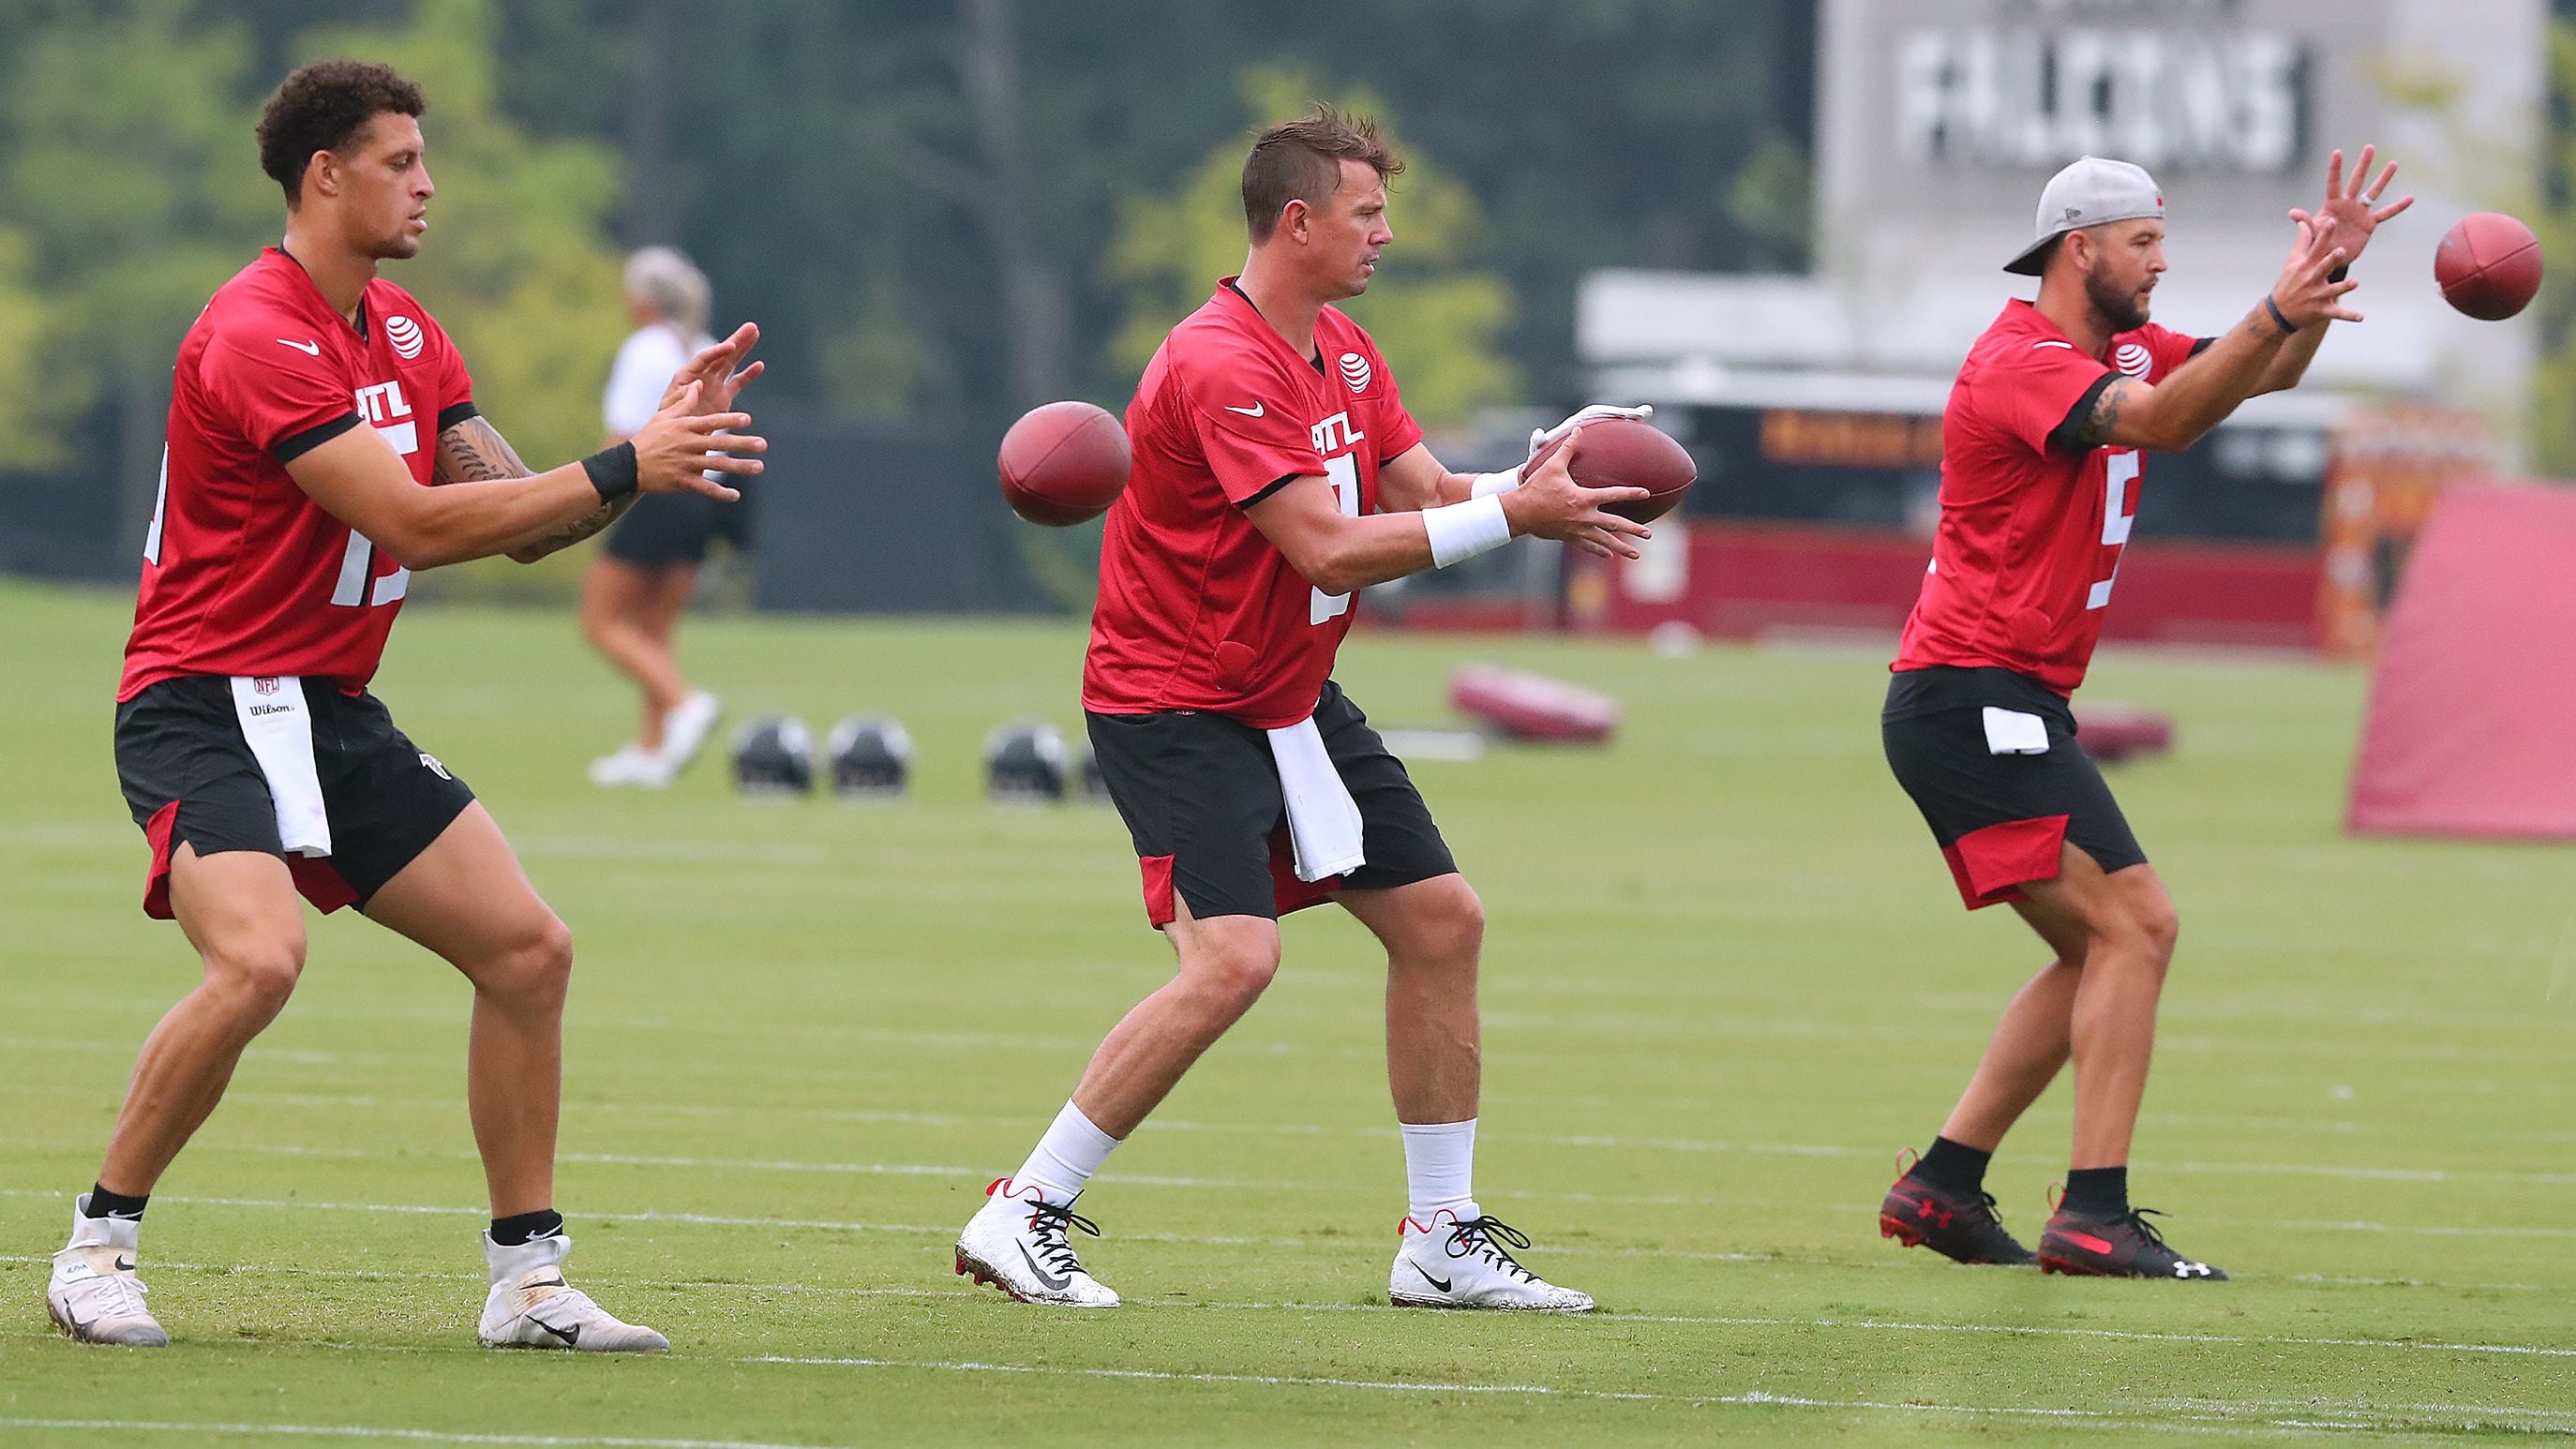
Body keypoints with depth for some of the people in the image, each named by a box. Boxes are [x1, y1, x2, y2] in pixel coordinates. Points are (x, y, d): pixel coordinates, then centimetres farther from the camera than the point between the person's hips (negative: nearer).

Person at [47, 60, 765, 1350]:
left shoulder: (403, 330, 12)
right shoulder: (257, 336, -18)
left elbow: (523, 517, 12)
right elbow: (414, 524, -24)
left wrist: (663, 438, -3)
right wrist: (623, 470, -21)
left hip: (330, 713, 9)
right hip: (206, 708, -9)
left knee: (529, 950, 2)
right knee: (258, 960, -30)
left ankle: (527, 1280, 11)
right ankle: (97, 1252, -14)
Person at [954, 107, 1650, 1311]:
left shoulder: (1345, 353, 9)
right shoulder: (1220, 366, -23)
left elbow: (1427, 494, 6)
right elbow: (1329, 547, -28)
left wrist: (1537, 483, -13)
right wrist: (1509, 517, -25)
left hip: (1294, 700, 10)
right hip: (1175, 703, -10)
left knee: (1440, 920, 8)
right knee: (1232, 959, -24)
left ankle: (1440, 1237, 17)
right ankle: (1023, 1216, -15)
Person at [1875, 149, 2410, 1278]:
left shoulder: (2125, 349, 15)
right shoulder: (2022, 362, -15)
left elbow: (2262, 374, 17)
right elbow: (2159, 421, -32)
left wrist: (2328, 272, -1)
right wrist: (2277, 313, -42)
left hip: (2014, 704, 11)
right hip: (1975, 697, -11)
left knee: (2099, 951, 14)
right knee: (2134, 923, -16)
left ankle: (1943, 1186, 13)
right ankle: (2095, 1216, -20)